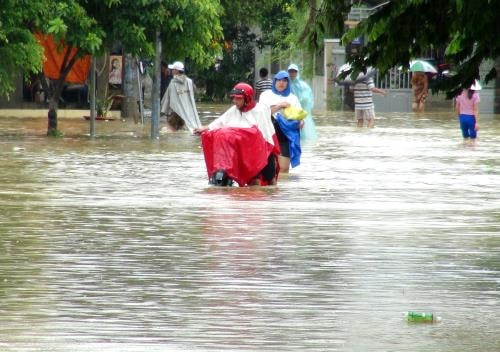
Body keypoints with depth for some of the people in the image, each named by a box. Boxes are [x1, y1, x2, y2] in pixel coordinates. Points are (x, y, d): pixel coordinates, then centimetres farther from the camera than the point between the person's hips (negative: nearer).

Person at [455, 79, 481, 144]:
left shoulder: (460, 94, -1)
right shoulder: (475, 95, -13)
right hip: (471, 118, -4)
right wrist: (477, 122, -15)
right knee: (473, 136, 6)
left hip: (462, 117, 4)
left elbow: (457, 107, 6)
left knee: (465, 136, 15)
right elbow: (476, 110, -15)